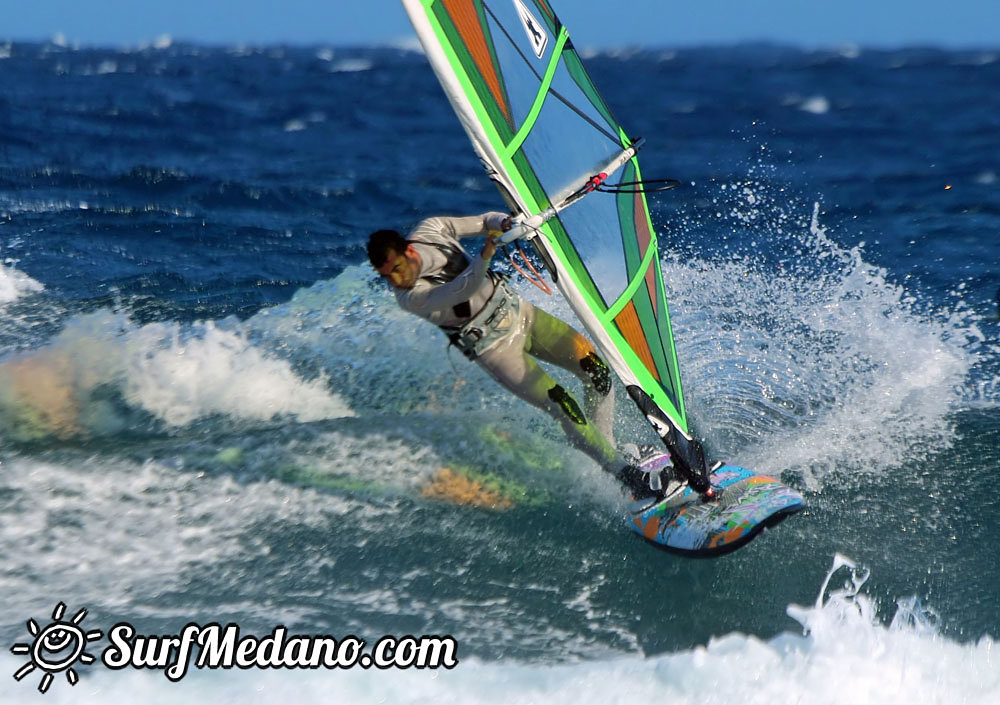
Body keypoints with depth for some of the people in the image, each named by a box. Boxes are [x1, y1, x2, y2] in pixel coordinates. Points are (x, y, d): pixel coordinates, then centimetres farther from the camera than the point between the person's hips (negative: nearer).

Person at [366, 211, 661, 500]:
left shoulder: (429, 232, -10)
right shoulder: (409, 297, -24)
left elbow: (484, 222, 0)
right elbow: (460, 290, -37)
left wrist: (502, 222, -23)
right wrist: (484, 257, -54)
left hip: (519, 312, 6)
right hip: (492, 345, -6)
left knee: (597, 369, -2)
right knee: (565, 409, -15)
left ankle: (608, 449, 14)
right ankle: (623, 472, -1)